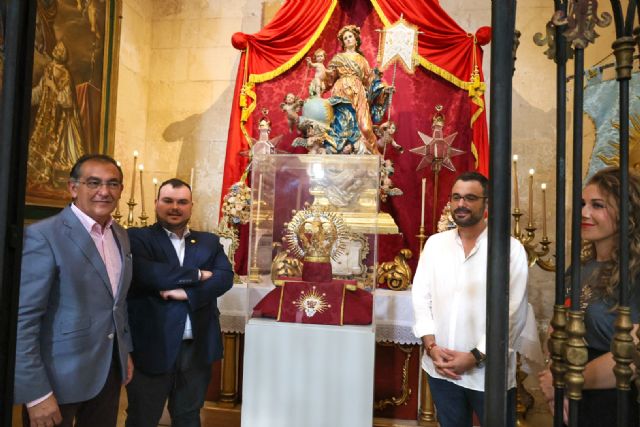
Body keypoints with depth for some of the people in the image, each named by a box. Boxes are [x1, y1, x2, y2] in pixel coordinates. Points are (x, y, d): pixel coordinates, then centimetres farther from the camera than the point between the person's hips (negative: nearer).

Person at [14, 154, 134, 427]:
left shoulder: (121, 235, 7)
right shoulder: (43, 236, -16)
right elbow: (22, 319, -18)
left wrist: (125, 351, 14)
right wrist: (36, 394, -18)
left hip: (110, 370, 7)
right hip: (59, 376, -6)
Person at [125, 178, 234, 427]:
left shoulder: (209, 242, 9)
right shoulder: (137, 238, -3)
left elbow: (225, 277, -5)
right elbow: (147, 274, -22)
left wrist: (186, 292, -19)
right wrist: (197, 275, -13)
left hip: (198, 348, 3)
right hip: (152, 347, -3)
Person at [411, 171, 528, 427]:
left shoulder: (511, 248, -8)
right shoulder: (435, 243, 3)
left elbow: (514, 314, -10)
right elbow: (421, 297, 3)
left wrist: (476, 356, -13)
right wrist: (431, 346, -7)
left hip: (490, 373, -3)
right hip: (440, 370, 3)